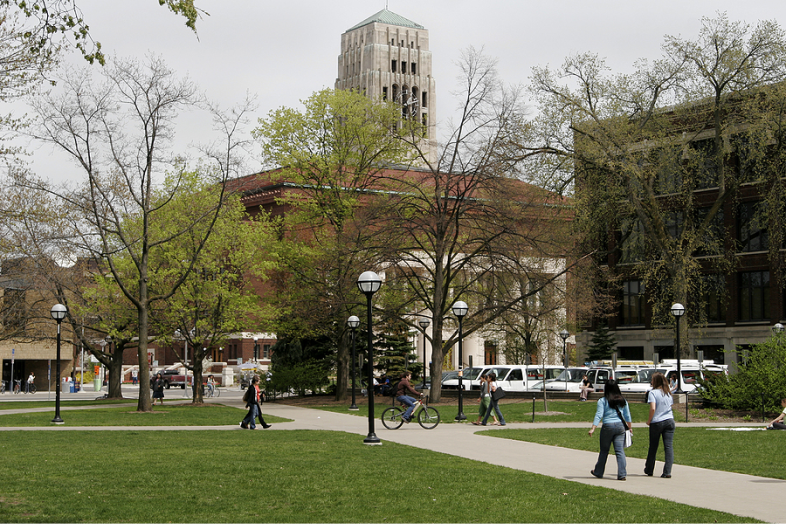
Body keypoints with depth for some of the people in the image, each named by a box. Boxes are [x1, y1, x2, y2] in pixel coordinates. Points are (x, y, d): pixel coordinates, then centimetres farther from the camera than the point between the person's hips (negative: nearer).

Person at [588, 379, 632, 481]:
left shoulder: (602, 401, -3)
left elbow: (599, 415, -11)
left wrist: (593, 428, -15)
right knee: (620, 451, 0)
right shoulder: (622, 400, 10)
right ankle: (622, 474, -9)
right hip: (620, 426, 3)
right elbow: (627, 415, 16)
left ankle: (598, 472, 24)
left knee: (604, 451, 10)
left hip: (608, 427, -3)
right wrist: (630, 427, 29)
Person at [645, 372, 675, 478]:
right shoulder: (668, 392, 10)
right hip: (669, 421, 4)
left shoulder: (653, 392, -9)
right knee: (669, 446, -2)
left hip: (657, 422, -4)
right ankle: (667, 471, -11)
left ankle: (649, 470, 25)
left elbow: (653, 408, -17)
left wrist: (648, 421, -6)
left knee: (653, 447, 11)